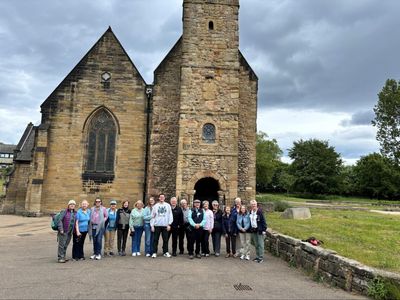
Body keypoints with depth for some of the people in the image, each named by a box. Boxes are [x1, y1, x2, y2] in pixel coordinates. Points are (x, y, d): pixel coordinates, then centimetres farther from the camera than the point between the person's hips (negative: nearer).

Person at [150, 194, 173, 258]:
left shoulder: (168, 205, 6)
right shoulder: (155, 206, 6)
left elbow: (170, 215, 3)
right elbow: (152, 216, 5)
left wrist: (169, 224, -4)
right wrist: (152, 225, -2)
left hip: (165, 225, 0)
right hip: (157, 225, 0)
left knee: (165, 239, 4)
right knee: (156, 239, 3)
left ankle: (165, 252, 14)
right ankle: (154, 252, 11)